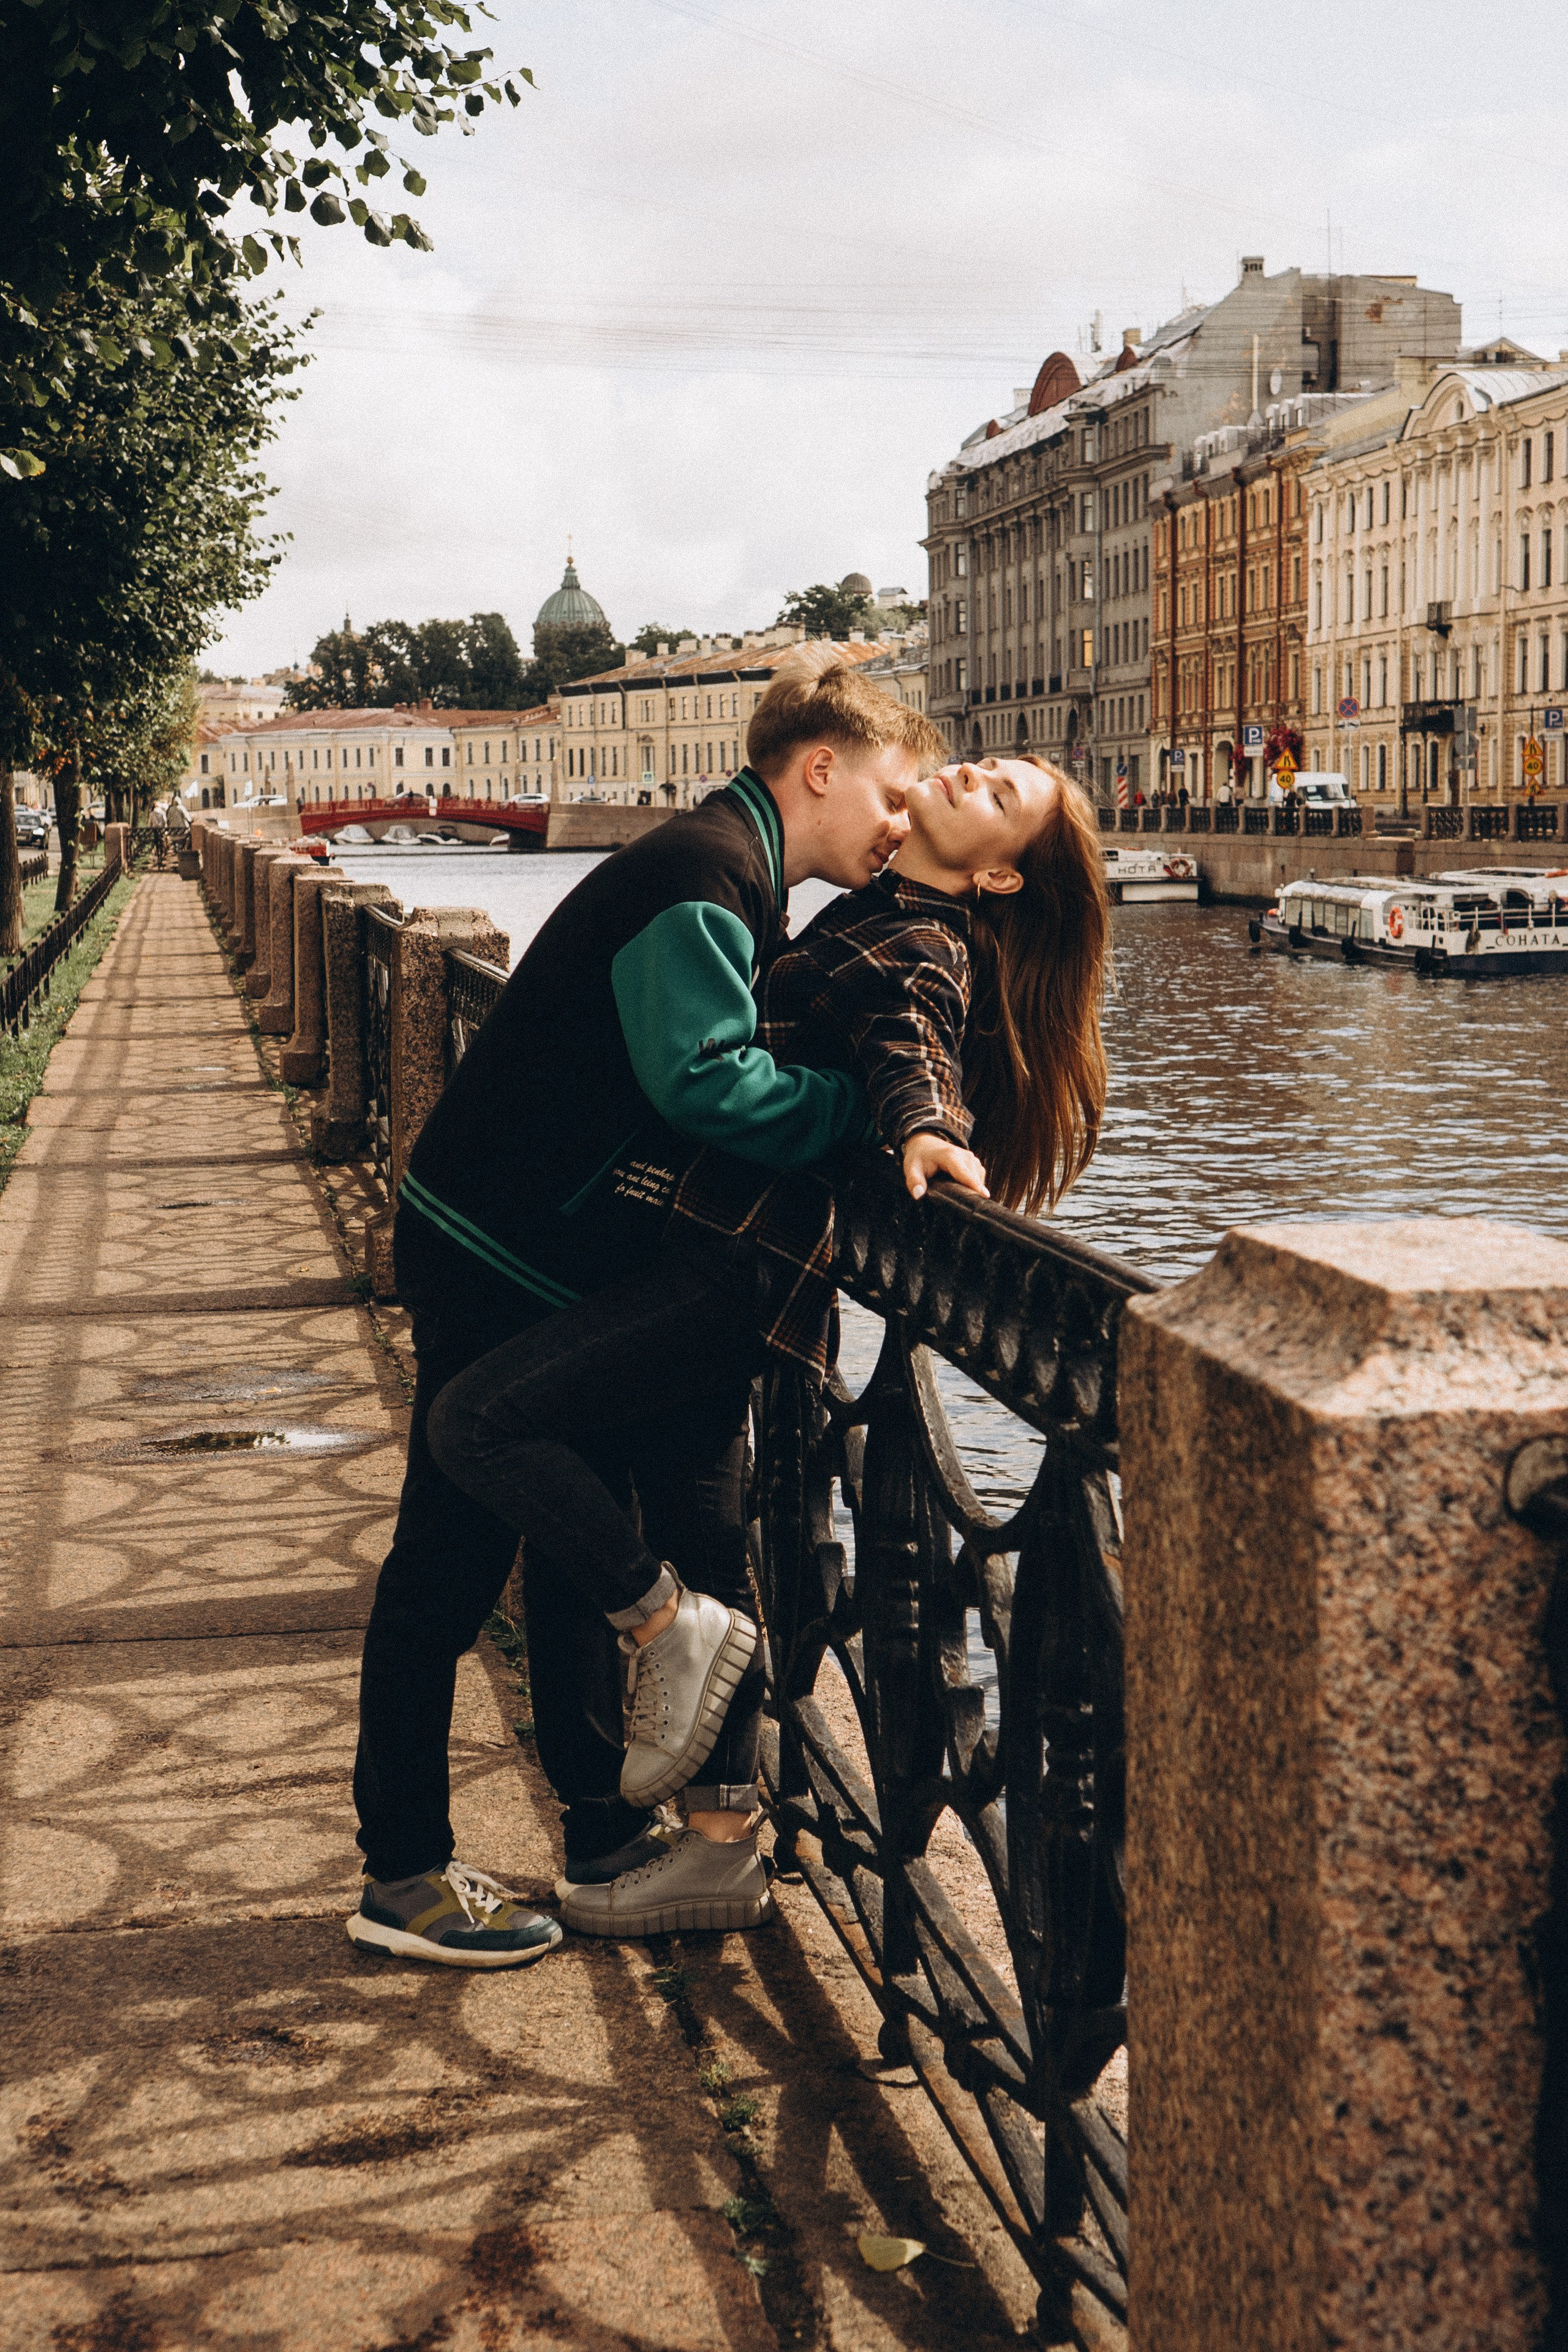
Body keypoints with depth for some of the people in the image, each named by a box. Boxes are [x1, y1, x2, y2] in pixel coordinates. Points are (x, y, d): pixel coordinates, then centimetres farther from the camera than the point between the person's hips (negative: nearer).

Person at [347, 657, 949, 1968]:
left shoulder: (738, 886, 15)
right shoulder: (703, 874, -18)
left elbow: (731, 1068, 15)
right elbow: (705, 1079, -30)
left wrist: (895, 1133, 0)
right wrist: (874, 1109, -20)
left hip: (566, 1260, 10)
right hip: (493, 1260, -10)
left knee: (581, 1552, 15)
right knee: (449, 1565, -3)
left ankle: (607, 1838, 26)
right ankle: (404, 1877, 7)